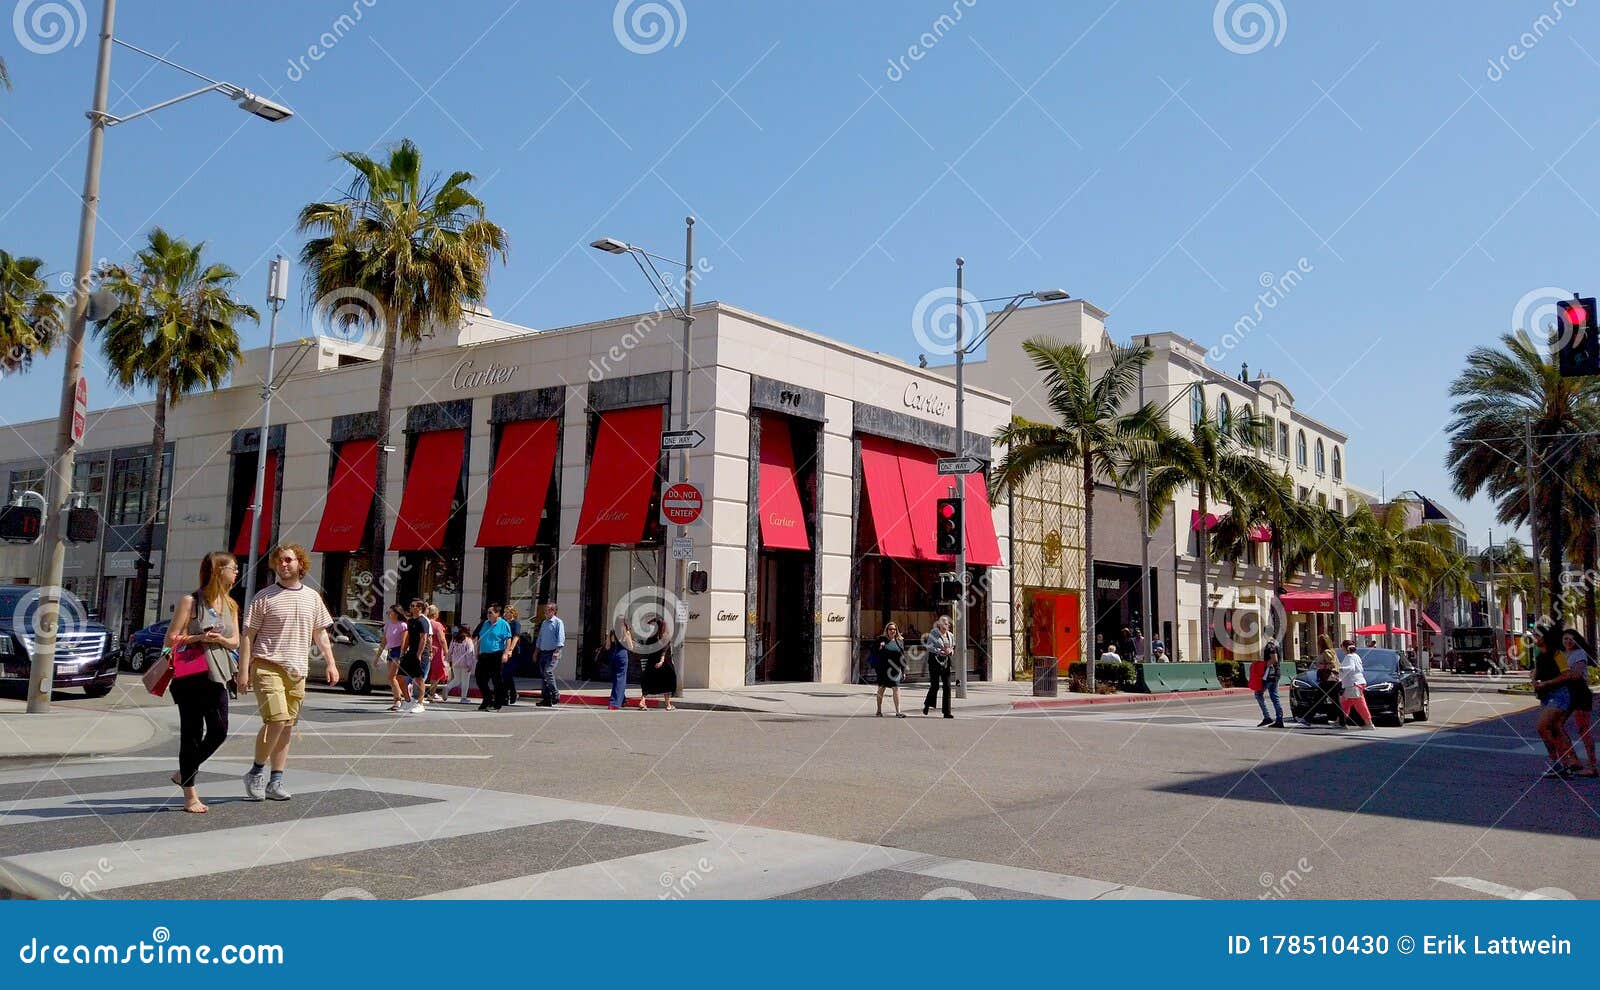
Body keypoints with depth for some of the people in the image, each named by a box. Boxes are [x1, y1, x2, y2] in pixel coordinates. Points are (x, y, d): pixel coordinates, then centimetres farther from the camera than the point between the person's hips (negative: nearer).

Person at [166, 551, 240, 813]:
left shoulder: (230, 605, 12)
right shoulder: (190, 601, -6)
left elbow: (235, 642, 12)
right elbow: (171, 639, -7)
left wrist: (221, 639, -8)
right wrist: (199, 638, -20)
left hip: (216, 674, 6)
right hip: (190, 674, -6)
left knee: (219, 731, 2)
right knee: (192, 733, 0)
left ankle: (184, 774, 25)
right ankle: (190, 794, 8)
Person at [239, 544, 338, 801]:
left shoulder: (312, 597, 11)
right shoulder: (265, 597, -2)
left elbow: (320, 633, 17)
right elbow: (248, 635, -2)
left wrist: (331, 663, 8)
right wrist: (243, 670, -8)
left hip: (297, 671, 5)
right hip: (268, 666, -5)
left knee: (287, 727, 7)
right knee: (276, 720, -17)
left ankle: (275, 781, 15)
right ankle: (256, 772, 2)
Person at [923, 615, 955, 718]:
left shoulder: (950, 635, 11)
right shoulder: (933, 633, -5)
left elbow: (954, 648, 17)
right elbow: (929, 647, -12)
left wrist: (950, 651, -7)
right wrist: (939, 651, -25)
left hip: (946, 662, 5)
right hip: (935, 662, -5)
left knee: (947, 686, 0)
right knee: (935, 685, -2)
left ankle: (947, 712, 3)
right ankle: (927, 705, 24)